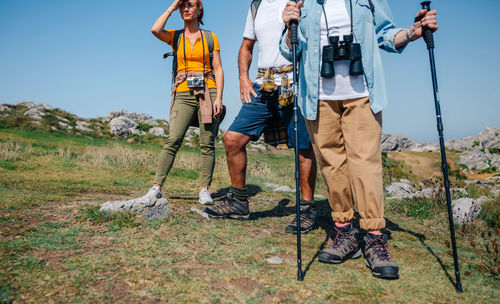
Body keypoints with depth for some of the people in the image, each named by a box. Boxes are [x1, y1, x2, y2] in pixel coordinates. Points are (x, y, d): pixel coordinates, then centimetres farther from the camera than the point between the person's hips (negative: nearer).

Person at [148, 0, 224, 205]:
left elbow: (218, 70, 6)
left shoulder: (210, 37, 11)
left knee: (207, 143, -4)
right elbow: (155, 30, -9)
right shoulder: (175, 36, 13)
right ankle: (156, 187, -8)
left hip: (207, 92, 0)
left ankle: (204, 189, 3)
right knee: (172, 140, -13)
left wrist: (219, 97, -6)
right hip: (183, 94, 0)